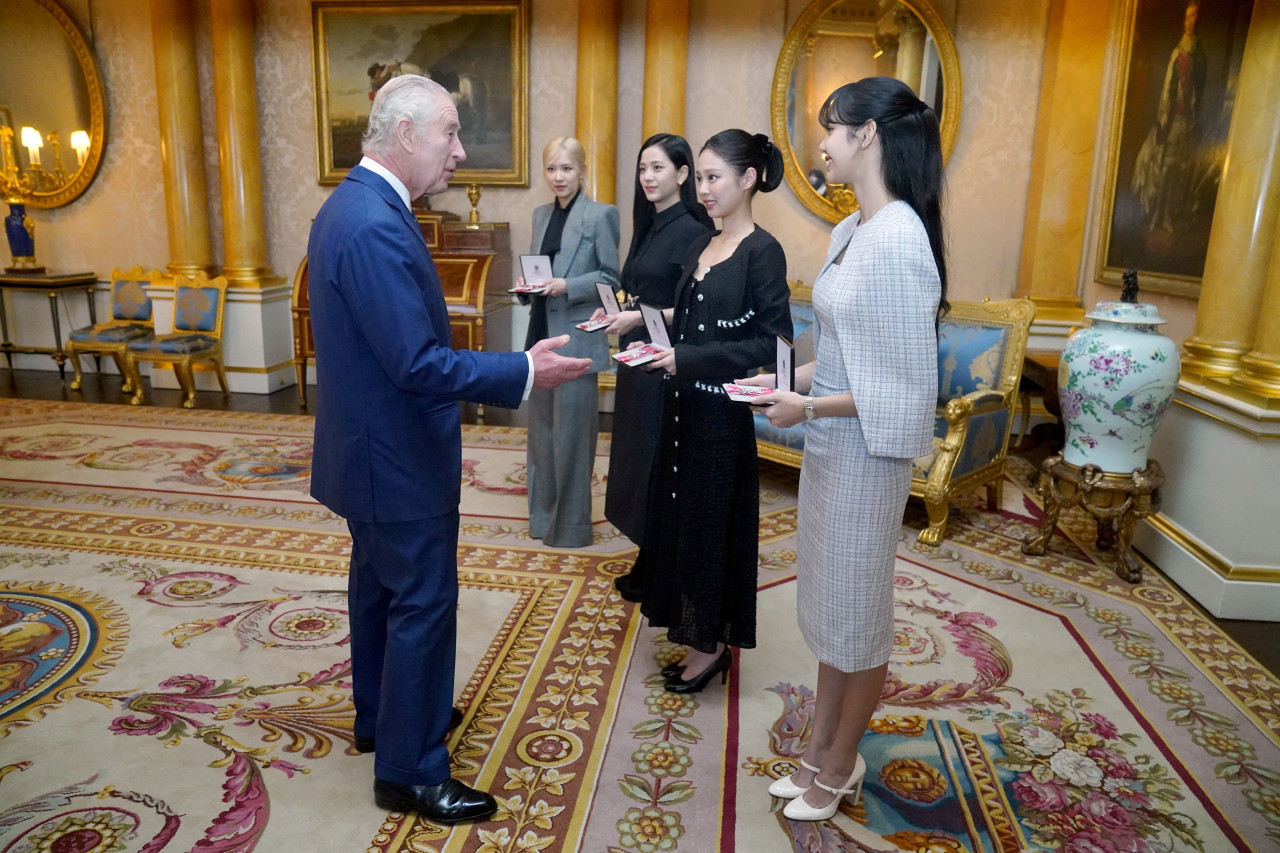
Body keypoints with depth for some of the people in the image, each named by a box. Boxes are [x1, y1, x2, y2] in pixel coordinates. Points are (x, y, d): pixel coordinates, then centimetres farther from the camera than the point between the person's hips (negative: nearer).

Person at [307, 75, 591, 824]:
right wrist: (524, 373, -23)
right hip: (400, 459, -11)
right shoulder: (377, 225, -25)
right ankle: (411, 773, 19)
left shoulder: (351, 206, 8)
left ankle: (381, 717, 42)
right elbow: (419, 365, -28)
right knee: (423, 605, 2)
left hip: (371, 450, 11)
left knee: (379, 586, 22)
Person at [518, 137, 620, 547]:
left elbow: (610, 277, -7)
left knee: (571, 433, 0)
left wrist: (567, 286, -20)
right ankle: (543, 516, 29)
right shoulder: (540, 214, 12)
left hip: (576, 338, -7)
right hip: (542, 334, 7)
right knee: (541, 428, 14)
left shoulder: (601, 215, -6)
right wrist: (527, 283, -4)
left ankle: (571, 526, 14)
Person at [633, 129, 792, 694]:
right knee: (682, 515, 14)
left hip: (720, 413, -8)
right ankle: (697, 635, 30)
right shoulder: (703, 246, 11)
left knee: (711, 521, 4)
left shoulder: (762, 252, -13)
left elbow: (772, 341, -18)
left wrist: (688, 359, -22)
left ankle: (711, 645, 23)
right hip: (682, 406, 8)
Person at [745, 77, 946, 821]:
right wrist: (788, 382, 3)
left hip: (866, 452, -9)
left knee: (856, 614, 9)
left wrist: (808, 408, -16)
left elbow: (907, 385, -21)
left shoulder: (898, 238, -21)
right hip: (830, 445, 9)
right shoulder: (852, 231, 7)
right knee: (828, 601, 19)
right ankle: (823, 749, 38)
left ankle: (840, 766, 32)